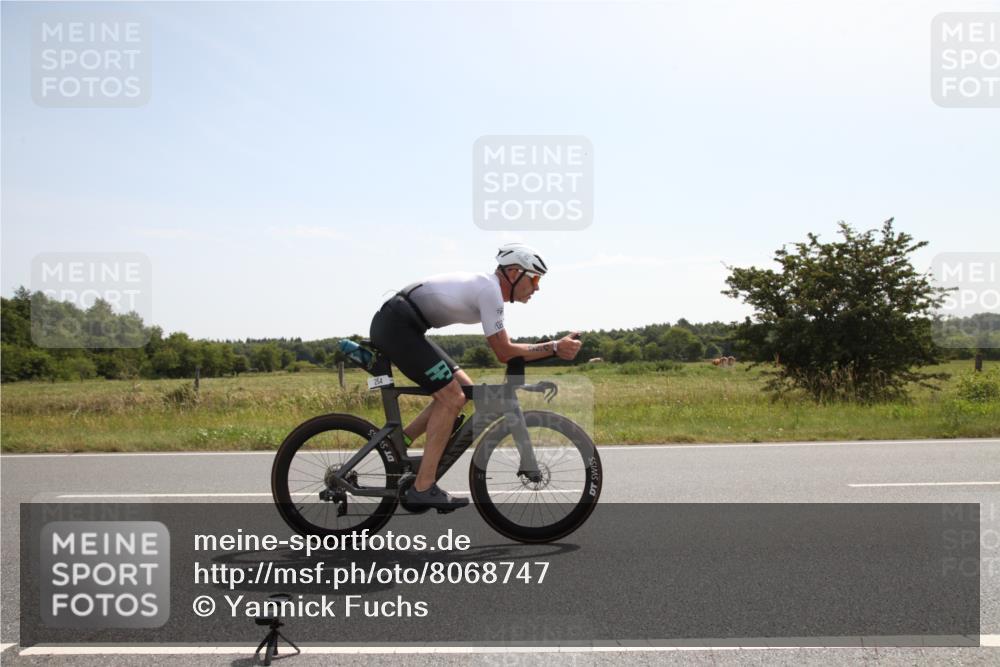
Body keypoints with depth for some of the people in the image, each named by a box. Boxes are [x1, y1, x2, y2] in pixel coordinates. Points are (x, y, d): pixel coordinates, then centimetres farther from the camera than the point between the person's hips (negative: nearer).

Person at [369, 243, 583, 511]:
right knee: (452, 398, -11)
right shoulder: (490, 290, -14)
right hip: (396, 325, -10)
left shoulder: (485, 286, 15)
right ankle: (423, 489, -8)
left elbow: (504, 349, 22)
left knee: (463, 387, 11)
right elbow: (504, 353, -12)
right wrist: (555, 347, -10)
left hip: (399, 326, 10)